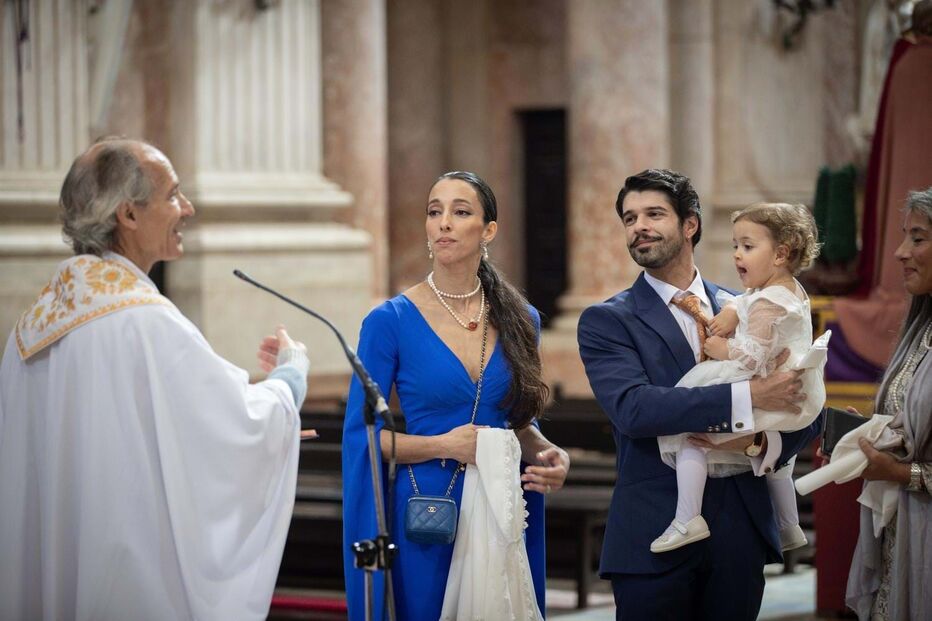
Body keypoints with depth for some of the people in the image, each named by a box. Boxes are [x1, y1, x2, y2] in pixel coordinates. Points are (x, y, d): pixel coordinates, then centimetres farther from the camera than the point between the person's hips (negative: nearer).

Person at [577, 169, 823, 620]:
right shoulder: (605, 322, 0)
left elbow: (803, 408, 10)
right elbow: (632, 407, -17)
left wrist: (762, 443, -13)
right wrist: (747, 398, -23)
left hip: (740, 531, 3)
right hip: (654, 538, -3)